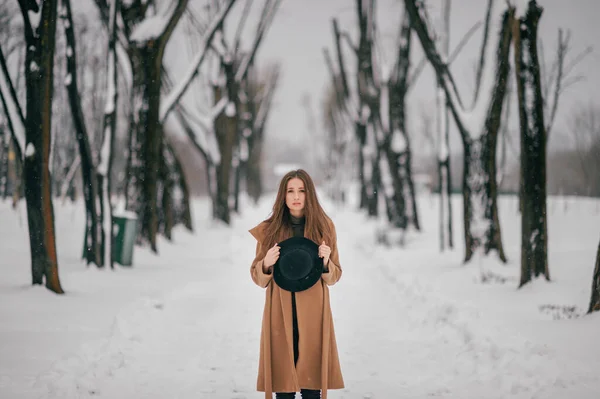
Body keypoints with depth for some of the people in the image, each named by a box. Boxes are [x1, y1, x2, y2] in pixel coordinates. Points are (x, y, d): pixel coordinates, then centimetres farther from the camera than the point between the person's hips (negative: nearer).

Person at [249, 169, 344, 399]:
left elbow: (334, 276, 9)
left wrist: (325, 262, -12)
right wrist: (266, 263, -14)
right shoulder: (269, 229, 3)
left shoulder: (324, 226, 4)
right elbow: (258, 278, 7)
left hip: (313, 314, 0)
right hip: (280, 314, 0)